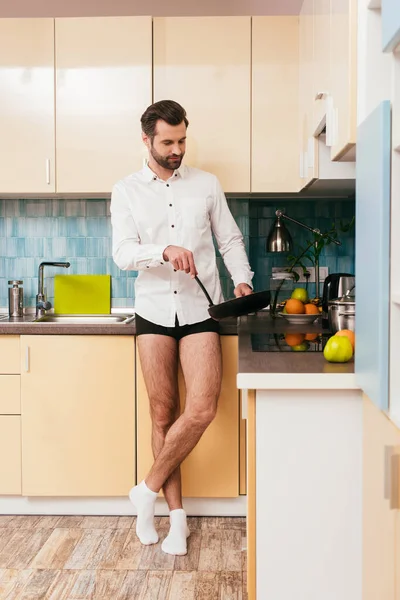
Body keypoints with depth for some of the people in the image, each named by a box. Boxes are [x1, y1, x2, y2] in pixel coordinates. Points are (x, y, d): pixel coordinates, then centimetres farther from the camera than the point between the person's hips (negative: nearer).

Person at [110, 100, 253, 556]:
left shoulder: (207, 185, 8)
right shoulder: (126, 191, 5)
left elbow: (230, 240, 11)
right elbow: (123, 253, -6)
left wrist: (242, 279, -7)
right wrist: (164, 252, -25)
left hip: (200, 310, 1)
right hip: (154, 311, 0)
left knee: (202, 409, -13)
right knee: (163, 414, 4)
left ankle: (148, 490, 8)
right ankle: (177, 515, 16)